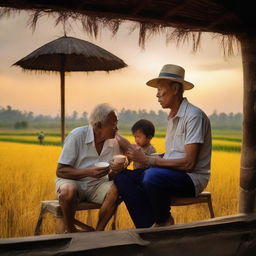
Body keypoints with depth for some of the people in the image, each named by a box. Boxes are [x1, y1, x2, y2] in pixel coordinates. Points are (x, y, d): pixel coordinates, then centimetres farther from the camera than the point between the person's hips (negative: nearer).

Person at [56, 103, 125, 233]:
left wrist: (116, 172, -19)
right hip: (72, 181, -4)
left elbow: (110, 177, 7)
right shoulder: (77, 136, -16)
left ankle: (99, 231, -14)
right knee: (68, 191, -37)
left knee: (117, 190, -26)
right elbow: (60, 171, -16)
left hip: (97, 185, 4)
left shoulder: (113, 142, -1)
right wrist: (88, 172, -31)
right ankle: (70, 231, -12)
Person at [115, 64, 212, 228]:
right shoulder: (172, 117, 17)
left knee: (153, 176, -37)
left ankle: (164, 221, -8)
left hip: (192, 179, -9)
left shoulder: (194, 116, -13)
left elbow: (189, 163, -20)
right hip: (171, 174, 9)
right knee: (123, 177, -9)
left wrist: (148, 160, -20)